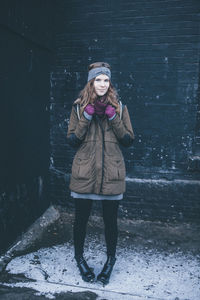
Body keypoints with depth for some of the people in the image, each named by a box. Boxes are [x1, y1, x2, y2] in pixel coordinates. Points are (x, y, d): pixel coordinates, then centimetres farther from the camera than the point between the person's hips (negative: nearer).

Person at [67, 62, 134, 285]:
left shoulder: (119, 107, 5)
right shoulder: (79, 106, 4)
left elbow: (129, 140, 1)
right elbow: (72, 141, -2)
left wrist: (112, 116, -11)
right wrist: (87, 116, -12)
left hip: (111, 173, 0)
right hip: (84, 172, 0)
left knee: (110, 219, 10)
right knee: (81, 218, 11)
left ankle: (110, 259, 35)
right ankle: (79, 257, 37)